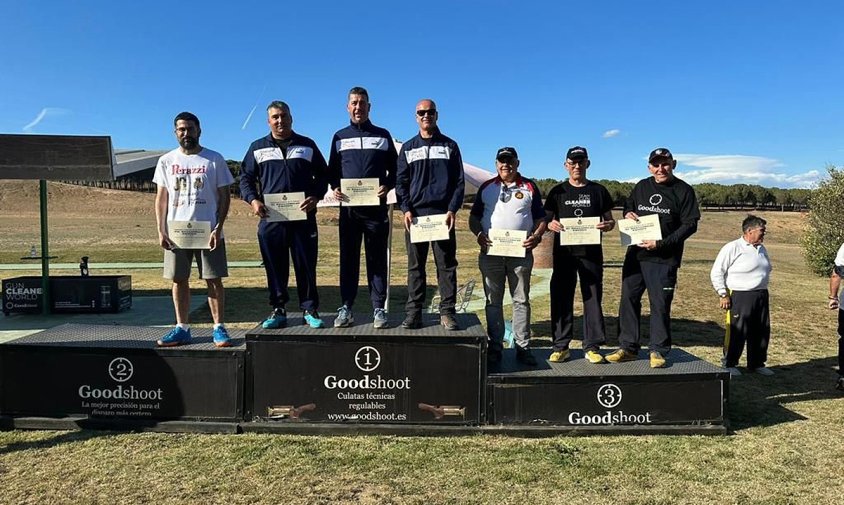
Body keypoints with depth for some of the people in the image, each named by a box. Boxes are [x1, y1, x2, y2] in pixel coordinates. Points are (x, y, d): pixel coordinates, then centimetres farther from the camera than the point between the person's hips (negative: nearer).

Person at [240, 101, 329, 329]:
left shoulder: (307, 145, 12)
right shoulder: (258, 148, 13)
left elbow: (322, 174, 13)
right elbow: (246, 177, 15)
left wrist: (315, 197, -4)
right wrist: (253, 199, -3)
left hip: (303, 217, -1)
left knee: (306, 265, 2)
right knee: (275, 267, 5)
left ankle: (309, 310, 11)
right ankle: (278, 310, 15)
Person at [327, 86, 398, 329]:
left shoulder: (383, 135, 10)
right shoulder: (340, 137, 13)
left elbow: (394, 169, 12)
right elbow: (332, 170, 16)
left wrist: (388, 186, -8)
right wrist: (334, 187, -4)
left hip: (376, 207, -1)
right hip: (348, 207, 1)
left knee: (377, 259, 2)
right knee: (348, 259, 3)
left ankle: (378, 308, 7)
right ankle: (346, 307, 9)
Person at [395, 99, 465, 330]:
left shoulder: (449, 146, 12)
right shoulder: (408, 148, 15)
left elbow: (459, 181, 7)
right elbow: (400, 182, 10)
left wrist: (452, 209, -7)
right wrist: (406, 209, -5)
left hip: (443, 214, -1)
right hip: (415, 213, 1)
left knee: (446, 264, -1)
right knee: (415, 266, 3)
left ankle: (447, 312, 4)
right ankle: (414, 312, 7)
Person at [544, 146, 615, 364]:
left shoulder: (599, 191, 9)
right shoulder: (557, 191, 8)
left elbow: (609, 220, 11)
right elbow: (546, 220, 8)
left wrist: (607, 225, -12)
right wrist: (551, 225, -15)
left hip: (591, 253, 0)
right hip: (564, 252, 0)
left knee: (593, 298, 2)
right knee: (561, 298, 1)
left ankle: (592, 347, 11)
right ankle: (560, 346, 10)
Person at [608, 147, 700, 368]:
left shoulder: (684, 191, -3)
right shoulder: (641, 186, 11)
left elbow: (690, 225, -7)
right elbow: (628, 206, 26)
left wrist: (661, 243, -17)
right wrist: (628, 214, 0)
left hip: (664, 259, -5)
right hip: (635, 254, 5)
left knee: (660, 304, 0)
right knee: (628, 299, 6)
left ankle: (658, 351, 14)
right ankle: (628, 347, 17)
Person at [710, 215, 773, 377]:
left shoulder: (762, 249, 14)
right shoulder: (732, 248, -10)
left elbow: (766, 271, 28)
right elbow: (716, 272, -11)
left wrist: (763, 290, 19)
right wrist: (723, 295, -13)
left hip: (761, 296, 8)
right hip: (739, 297, -8)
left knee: (762, 332, 12)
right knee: (737, 333, -4)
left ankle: (757, 364, 26)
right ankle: (729, 365, 9)